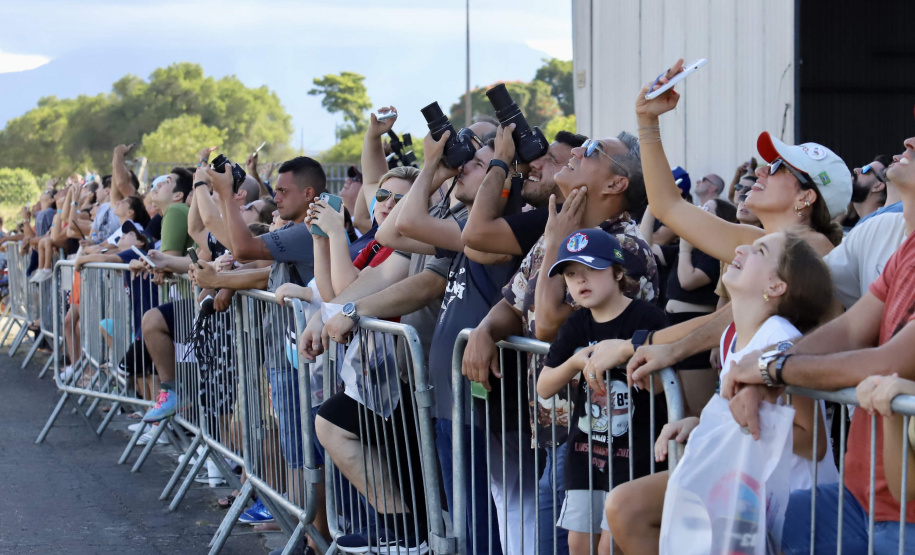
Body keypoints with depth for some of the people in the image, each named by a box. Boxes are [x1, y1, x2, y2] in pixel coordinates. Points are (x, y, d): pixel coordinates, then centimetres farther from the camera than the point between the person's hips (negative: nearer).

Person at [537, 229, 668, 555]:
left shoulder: (646, 318, -10)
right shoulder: (576, 326, 7)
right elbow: (544, 388, 5)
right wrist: (575, 362, -13)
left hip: (634, 452, -6)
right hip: (585, 451, 6)